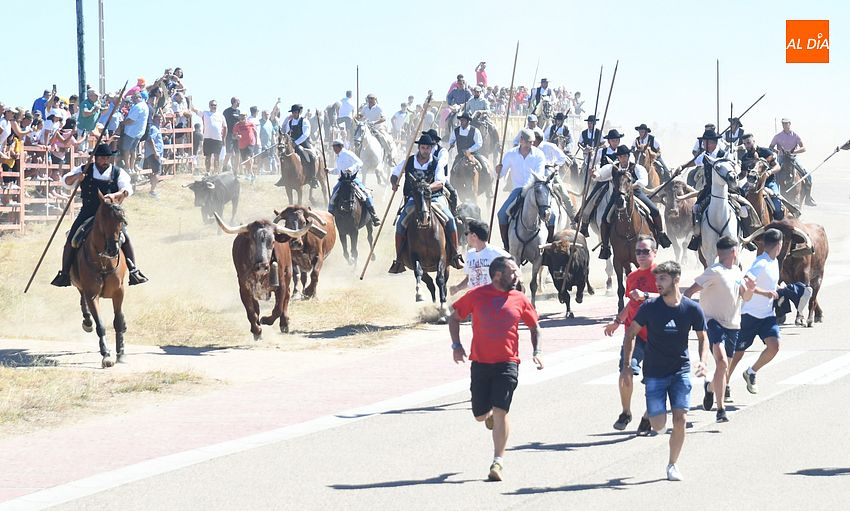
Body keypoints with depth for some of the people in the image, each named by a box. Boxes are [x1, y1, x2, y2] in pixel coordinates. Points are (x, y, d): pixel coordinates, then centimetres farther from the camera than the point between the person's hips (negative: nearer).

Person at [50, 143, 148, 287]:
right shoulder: (84, 170, 4)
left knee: (125, 237, -18)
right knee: (71, 240, -11)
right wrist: (76, 177, -23)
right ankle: (65, 274, 3)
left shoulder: (118, 173, 2)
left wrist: (115, 196, -32)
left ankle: (134, 271, -7)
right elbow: (66, 182, 0)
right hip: (88, 213, 1)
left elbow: (127, 189, -11)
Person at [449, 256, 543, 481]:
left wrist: (537, 351, 3)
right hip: (480, 363, 1)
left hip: (507, 363, -1)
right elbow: (454, 318, 10)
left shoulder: (520, 300, 4)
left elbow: (535, 327, 18)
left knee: (500, 412, -13)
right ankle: (490, 413, 46)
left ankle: (498, 462, -7)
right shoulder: (476, 295, 0)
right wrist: (456, 345, -1)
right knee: (480, 415, 7)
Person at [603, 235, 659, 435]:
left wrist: (645, 295, -33)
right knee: (625, 372, -13)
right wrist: (617, 322, 27)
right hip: (634, 332, 4)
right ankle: (625, 413, 5)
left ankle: (647, 418, 19)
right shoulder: (632, 276, 16)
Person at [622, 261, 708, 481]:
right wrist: (626, 364, -4)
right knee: (659, 425, -5)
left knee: (680, 420, -11)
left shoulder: (692, 309, -7)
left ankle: (673, 464, 9)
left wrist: (703, 361, -8)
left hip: (681, 370, 0)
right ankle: (651, 413, 33)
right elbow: (631, 333, 2)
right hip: (654, 372, 0)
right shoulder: (650, 307, -8)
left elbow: (702, 337, 8)